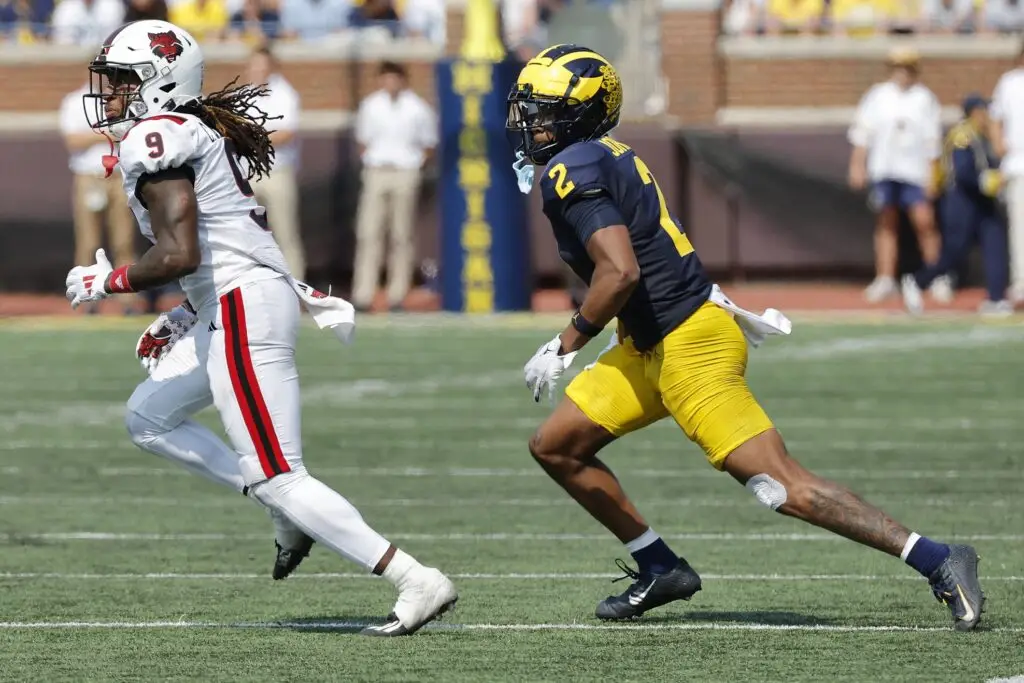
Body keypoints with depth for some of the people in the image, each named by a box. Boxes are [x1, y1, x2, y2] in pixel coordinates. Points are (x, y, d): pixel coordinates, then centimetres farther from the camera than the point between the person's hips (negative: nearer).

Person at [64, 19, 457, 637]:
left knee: (279, 480, -8)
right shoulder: (195, 133, 18)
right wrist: (183, 320, 23)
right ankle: (291, 516, 17)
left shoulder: (155, 140, -12)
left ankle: (419, 584, -11)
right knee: (149, 418, 23)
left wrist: (103, 281, -5)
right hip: (233, 308, 10)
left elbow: (177, 255, -19)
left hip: (245, 309, -10)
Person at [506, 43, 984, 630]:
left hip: (687, 349, -10)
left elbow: (620, 272, -26)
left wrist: (566, 346, -15)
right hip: (652, 346, 10)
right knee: (555, 447, 12)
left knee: (785, 487, -11)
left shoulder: (572, 171, -16)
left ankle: (939, 562, -11)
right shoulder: (607, 158, 14)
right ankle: (660, 569, 17)